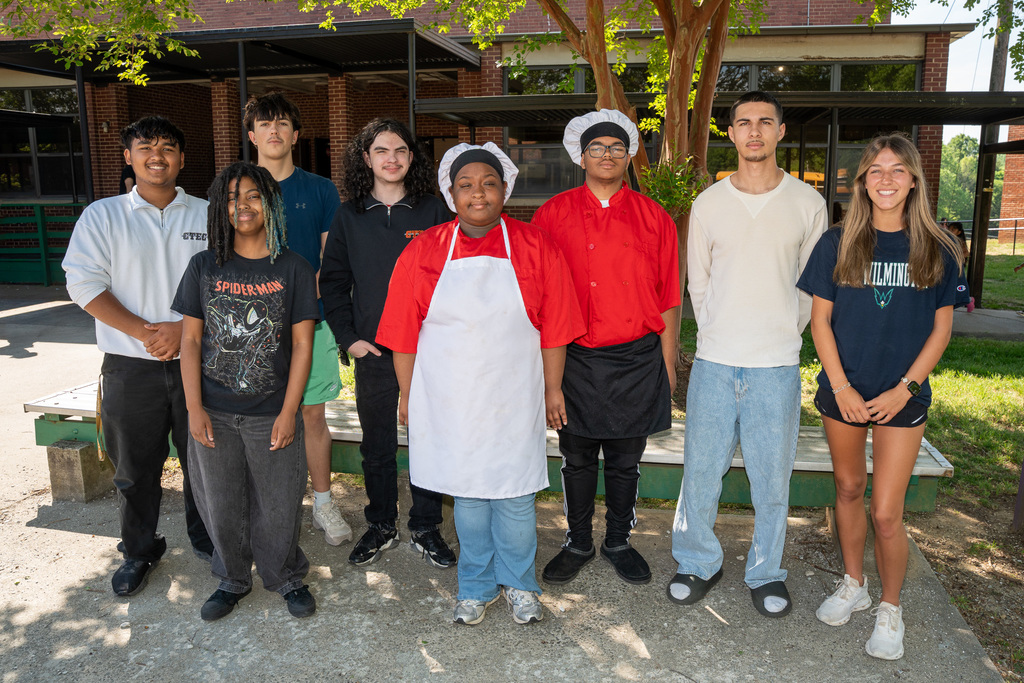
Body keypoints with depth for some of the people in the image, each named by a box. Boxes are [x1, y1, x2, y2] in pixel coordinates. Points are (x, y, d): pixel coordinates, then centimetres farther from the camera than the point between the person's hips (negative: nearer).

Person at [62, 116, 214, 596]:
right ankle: (139, 551, 30)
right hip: (130, 366, 0)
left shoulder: (207, 215, 5)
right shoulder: (102, 216, 3)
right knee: (135, 467, 10)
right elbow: (84, 283, -5)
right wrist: (143, 332, -15)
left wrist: (183, 328, -14)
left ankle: (205, 538, 32)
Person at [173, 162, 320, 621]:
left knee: (276, 506, 8)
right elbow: (190, 340, 2)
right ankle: (232, 579, 36)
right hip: (214, 413, 2)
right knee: (222, 505, 14)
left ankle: (286, 578, 32)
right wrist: (194, 408, -4)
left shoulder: (293, 269, -3)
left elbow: (302, 346, -5)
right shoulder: (205, 267, 2)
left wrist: (289, 412, -9)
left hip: (271, 414, -2)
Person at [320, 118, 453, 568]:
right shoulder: (349, 216, 6)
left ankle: (425, 529, 23)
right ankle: (381, 527, 28)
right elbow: (333, 282, 9)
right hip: (373, 349, 1)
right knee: (377, 444, 11)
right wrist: (348, 338, 0)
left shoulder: (433, 211, 2)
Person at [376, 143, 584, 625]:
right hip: (450, 400, 1)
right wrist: (408, 395, 4)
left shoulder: (535, 247, -3)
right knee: (466, 494, 13)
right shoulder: (422, 252, -1)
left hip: (513, 400, 0)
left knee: (514, 495, 10)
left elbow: (554, 328, 0)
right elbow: (405, 335, 2)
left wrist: (552, 389, 2)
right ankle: (476, 586, 33)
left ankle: (519, 584, 33)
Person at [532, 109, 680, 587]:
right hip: (573, 356, 0)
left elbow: (667, 300, 5)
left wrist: (668, 366, 4)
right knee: (577, 458, 11)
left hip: (636, 359, 0)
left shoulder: (653, 218, 4)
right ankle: (578, 543, 30)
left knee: (625, 460, 12)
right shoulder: (552, 215, 2)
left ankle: (619, 542, 31)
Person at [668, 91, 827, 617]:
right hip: (714, 362, 1)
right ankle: (699, 563, 28)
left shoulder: (808, 204, 2)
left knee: (772, 479, 8)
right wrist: (722, 337, 11)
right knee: (700, 471, 7)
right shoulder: (708, 204, 4)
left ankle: (765, 573, 29)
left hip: (777, 365, 0)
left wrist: (782, 336, 11)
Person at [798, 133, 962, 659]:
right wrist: (840, 386, -8)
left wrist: (904, 388, -8)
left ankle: (890, 607, 22)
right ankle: (853, 584, 35)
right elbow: (821, 320, -1)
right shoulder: (837, 244, -1)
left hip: (903, 396, -1)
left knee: (886, 513, -1)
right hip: (843, 392, 1)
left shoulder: (937, 250, -1)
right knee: (848, 489, 14)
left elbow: (941, 328, 2)